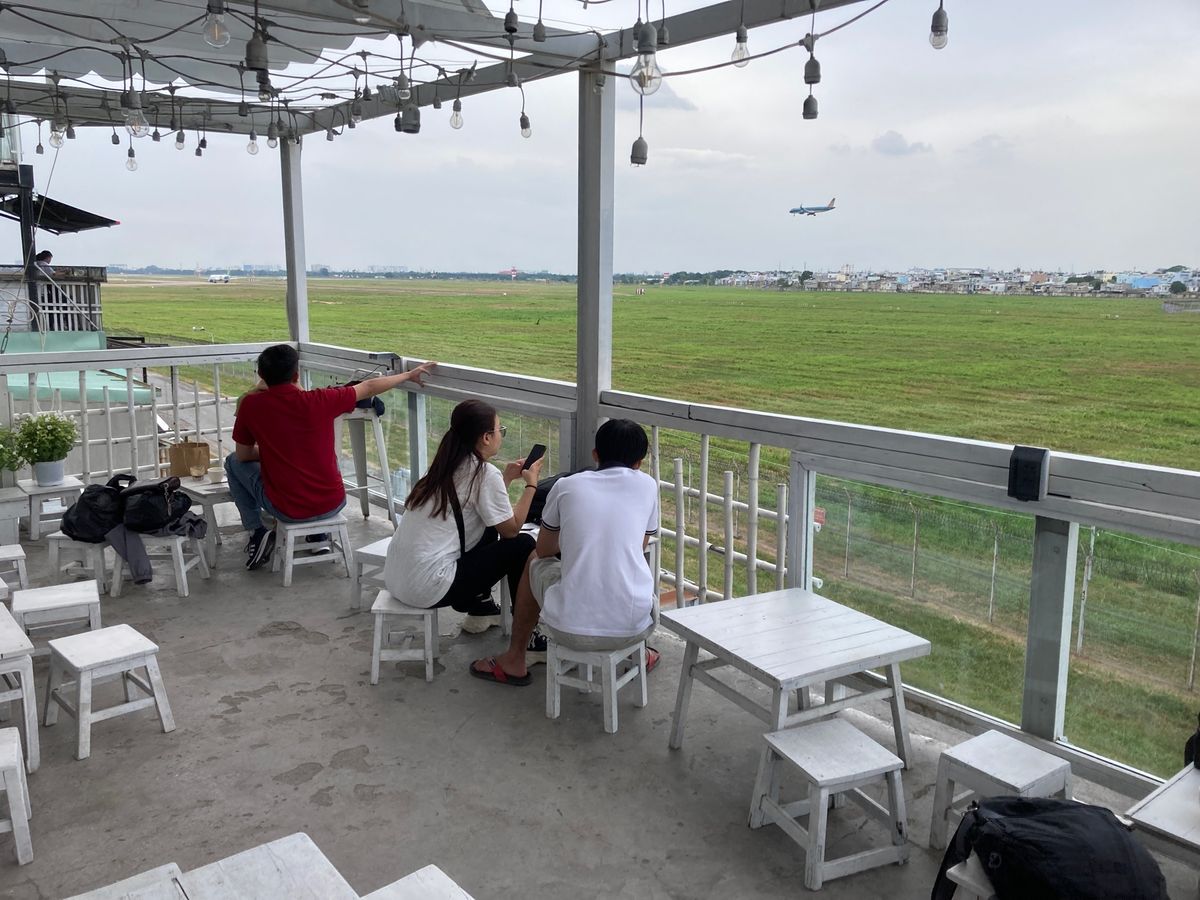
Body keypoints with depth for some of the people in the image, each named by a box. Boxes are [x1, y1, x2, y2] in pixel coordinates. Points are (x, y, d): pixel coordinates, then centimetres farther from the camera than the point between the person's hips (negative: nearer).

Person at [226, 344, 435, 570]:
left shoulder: (250, 404, -10)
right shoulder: (319, 401, -11)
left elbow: (243, 456, 4)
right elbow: (369, 387, 4)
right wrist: (409, 375, 18)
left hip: (285, 509, -1)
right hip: (332, 505, 1)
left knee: (233, 462, 22)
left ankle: (257, 533, 13)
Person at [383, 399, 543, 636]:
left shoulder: (447, 466, 11)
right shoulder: (485, 473, -12)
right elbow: (511, 529, -4)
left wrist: (507, 478, 22)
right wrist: (531, 484, 6)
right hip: (427, 588, -9)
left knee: (488, 527, 24)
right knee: (522, 545, 1)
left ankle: (480, 609, 33)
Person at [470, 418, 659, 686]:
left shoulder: (567, 486, 7)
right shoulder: (647, 485, 7)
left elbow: (544, 550, 21)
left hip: (571, 629, -1)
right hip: (633, 628, 1)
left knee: (535, 561, 31)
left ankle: (515, 660, 40)